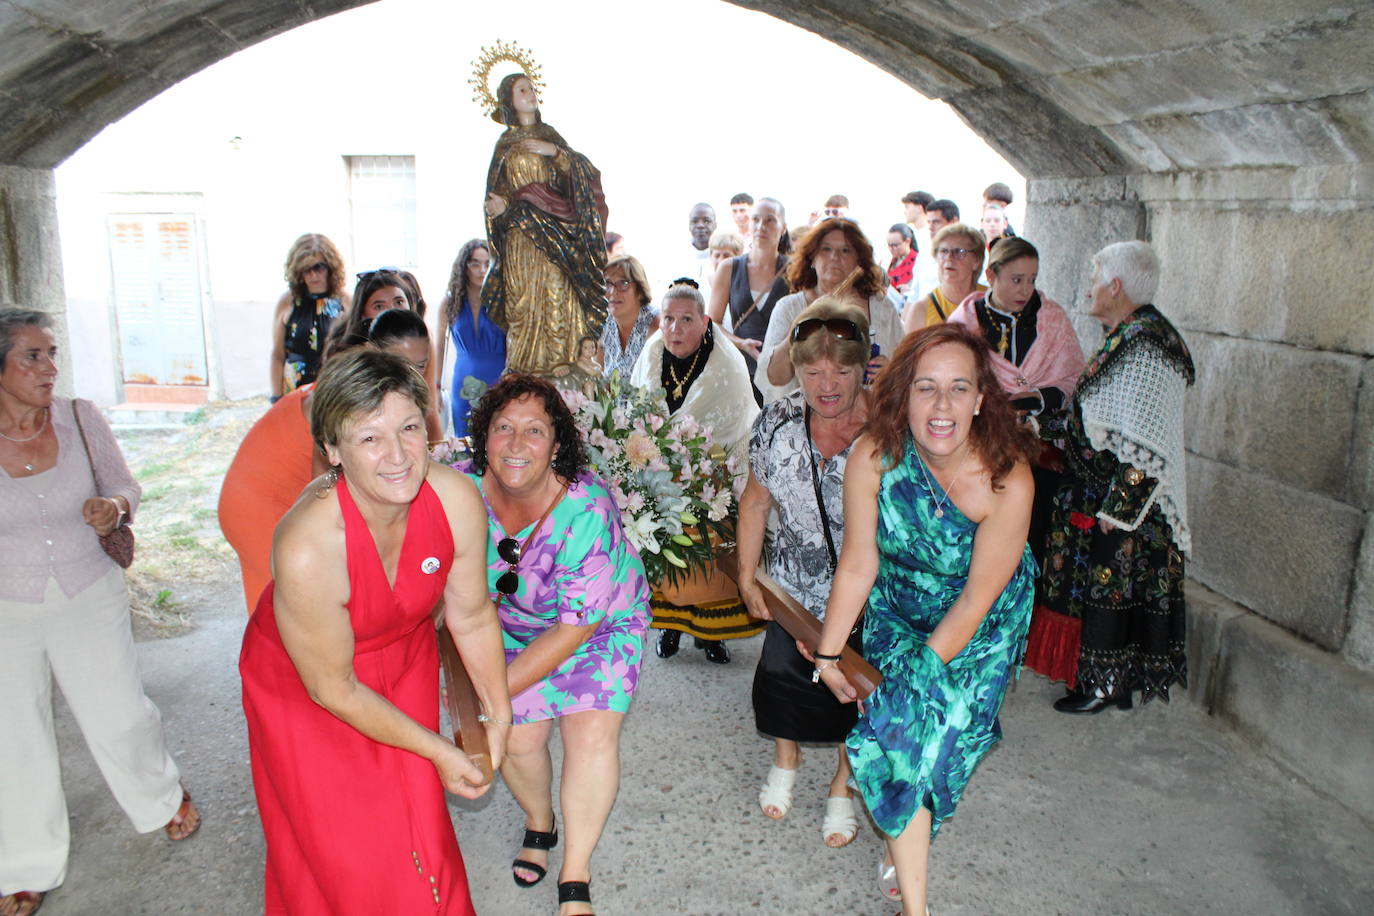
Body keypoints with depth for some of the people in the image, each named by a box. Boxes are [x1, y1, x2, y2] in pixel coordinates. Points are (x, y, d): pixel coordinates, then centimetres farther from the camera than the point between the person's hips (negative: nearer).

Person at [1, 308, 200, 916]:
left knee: (119, 717, 7)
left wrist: (114, 507, -17)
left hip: (90, 598, 0)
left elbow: (124, 485, 3)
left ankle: (163, 796, 41)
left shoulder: (80, 420, -8)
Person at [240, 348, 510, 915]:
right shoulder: (308, 548, -38)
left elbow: (472, 617, -8)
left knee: (419, 826, 11)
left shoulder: (456, 498, -26)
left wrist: (498, 715, 1)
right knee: (340, 852, 6)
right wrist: (439, 751, -14)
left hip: (404, 663, 4)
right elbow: (334, 687, -23)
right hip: (303, 686, -3)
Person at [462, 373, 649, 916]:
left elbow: (576, 626, -27)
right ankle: (539, 823, 28)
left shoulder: (588, 510, -34)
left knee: (592, 733, -14)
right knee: (519, 735, -7)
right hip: (513, 626, 3)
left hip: (603, 624, -3)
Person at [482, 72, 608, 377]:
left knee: (558, 297, -7)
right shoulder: (505, 143, 14)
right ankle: (526, 374, -5)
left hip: (556, 231, 1)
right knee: (526, 300, -8)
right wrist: (499, 204, -9)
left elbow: (579, 171, 7)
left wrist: (555, 152, -7)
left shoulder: (549, 135, 17)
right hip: (522, 234, -1)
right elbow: (496, 191, 12)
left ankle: (560, 366, -5)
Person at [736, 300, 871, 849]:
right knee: (780, 675, 16)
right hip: (793, 588, 3)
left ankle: (842, 787, 42)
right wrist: (747, 579, 2)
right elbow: (756, 501, 1)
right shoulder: (778, 423, -13)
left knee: (854, 693, 13)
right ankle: (785, 762, 49)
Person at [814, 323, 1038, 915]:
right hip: (897, 609, 1)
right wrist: (829, 654, -10)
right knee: (899, 730, -8)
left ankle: (904, 838, 39)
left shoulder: (1007, 481, -32)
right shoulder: (873, 458, -28)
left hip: (983, 625, -1)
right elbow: (858, 563, -17)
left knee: (942, 728, 4)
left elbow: (976, 600, -22)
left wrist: (924, 667, -16)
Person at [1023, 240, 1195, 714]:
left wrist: (1115, 508, -22)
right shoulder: (1127, 337, 10)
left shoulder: (1145, 346, -20)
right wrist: (1044, 424, 17)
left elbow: (1144, 445, -23)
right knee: (1100, 582, 16)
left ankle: (1108, 685, 17)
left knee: (1109, 585, 2)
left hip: (1126, 497, -9)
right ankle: (1110, 678, 28)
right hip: (1099, 493, 9)